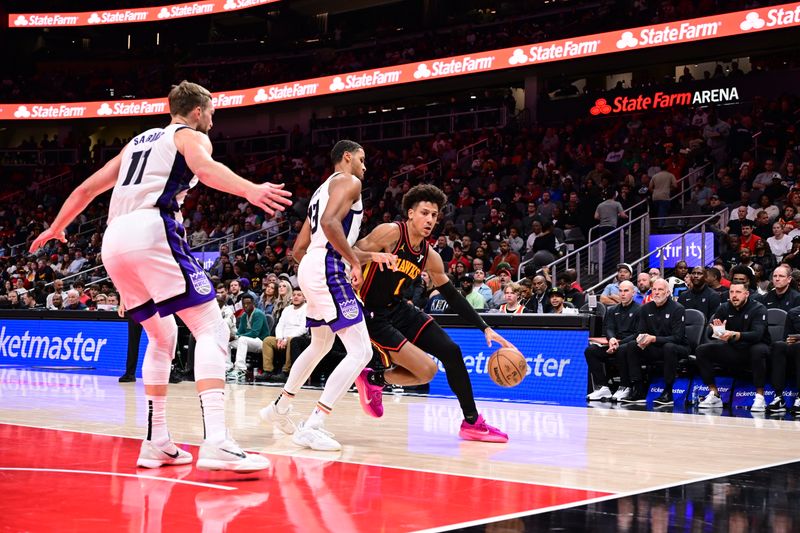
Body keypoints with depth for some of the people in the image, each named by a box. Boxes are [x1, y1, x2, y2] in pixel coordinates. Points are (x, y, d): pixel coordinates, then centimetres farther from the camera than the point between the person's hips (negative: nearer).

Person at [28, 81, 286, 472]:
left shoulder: (139, 141, 32)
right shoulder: (191, 135, 12)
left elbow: (87, 189, 36)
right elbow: (204, 167, -14)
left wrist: (56, 229, 50)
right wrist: (250, 190, -31)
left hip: (114, 241, 7)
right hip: (152, 232, -7)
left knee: (162, 336, 21)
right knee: (211, 329, -9)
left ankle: (156, 442, 15)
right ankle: (216, 443, -26)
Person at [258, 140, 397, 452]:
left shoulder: (322, 190, 26)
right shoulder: (349, 181, -2)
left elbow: (298, 249, 26)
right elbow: (330, 222, -22)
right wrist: (355, 261, -16)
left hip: (310, 267, 10)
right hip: (329, 270, -10)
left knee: (320, 346, 30)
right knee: (360, 352, -13)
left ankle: (279, 409, 41)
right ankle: (312, 427, -21)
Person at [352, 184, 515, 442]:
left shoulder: (430, 256, 4)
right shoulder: (390, 233, -17)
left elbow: (453, 297, 8)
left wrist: (485, 328, 4)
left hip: (399, 310, 8)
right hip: (372, 315, -8)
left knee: (451, 351, 1)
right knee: (427, 370, -16)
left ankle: (472, 421, 12)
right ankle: (372, 378, 8)